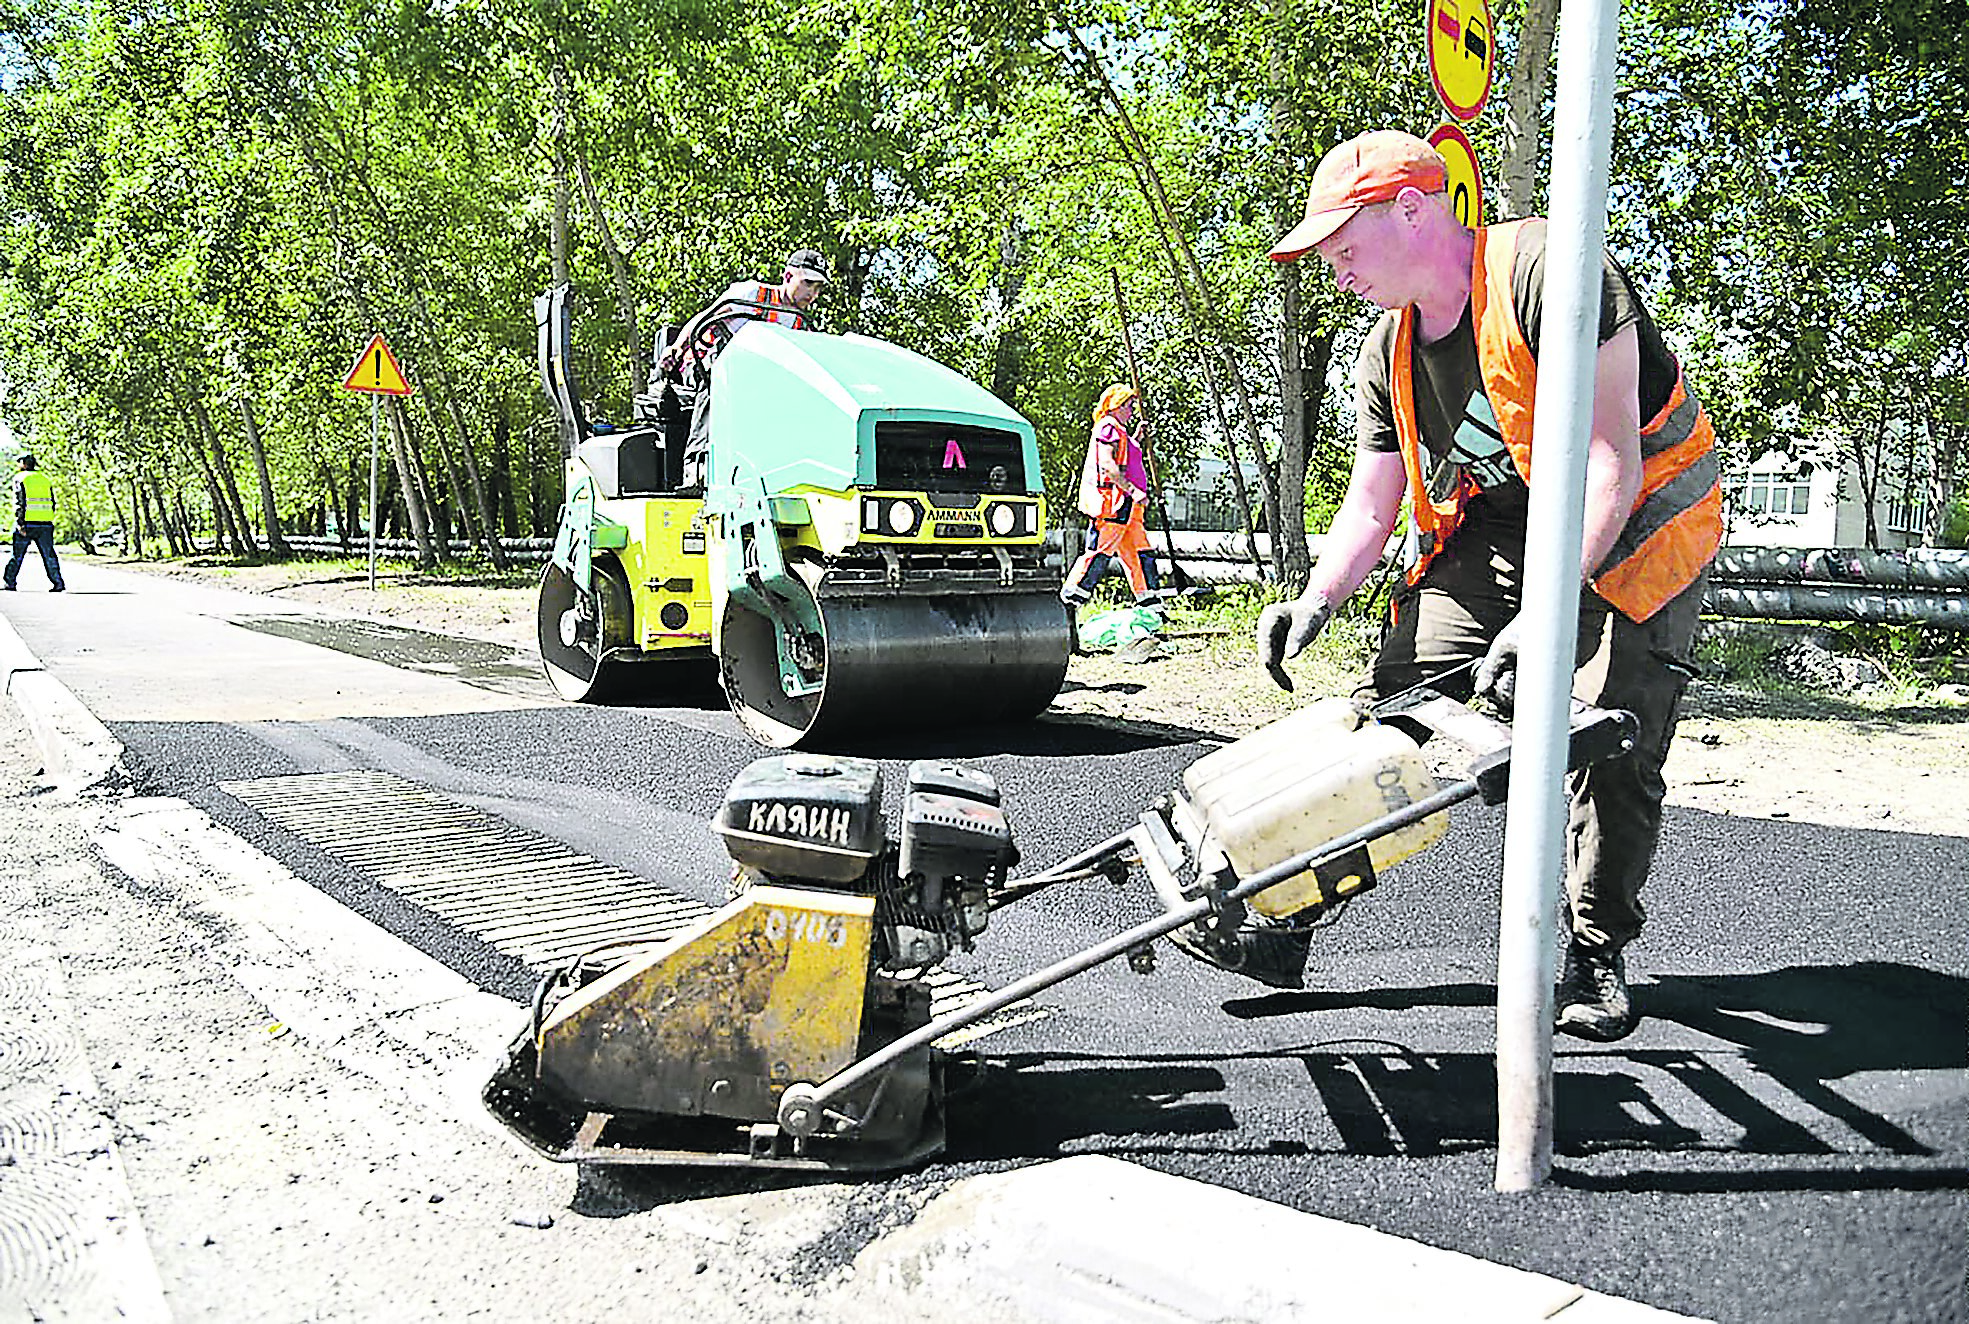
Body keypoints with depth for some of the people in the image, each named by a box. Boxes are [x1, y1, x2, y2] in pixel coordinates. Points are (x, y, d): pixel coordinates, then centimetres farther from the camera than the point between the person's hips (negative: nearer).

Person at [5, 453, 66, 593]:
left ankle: (10, 583, 12)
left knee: (17, 555, 7)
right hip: (45, 524, 4)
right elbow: (52, 502, 14)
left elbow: (19, 502, -10)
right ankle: (58, 583, -4)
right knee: (49, 555, 4)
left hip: (27, 523, -4)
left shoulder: (20, 478, -1)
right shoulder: (45, 478, 14)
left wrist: (21, 524, -13)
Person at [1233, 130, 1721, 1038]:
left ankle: (1597, 957, 10)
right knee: (1389, 705, -8)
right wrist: (1316, 600, -14)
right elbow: (1370, 506, 5)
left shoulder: (1548, 272, -24)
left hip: (1635, 522, -5)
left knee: (1614, 751, -13)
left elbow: (1611, 460, -27)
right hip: (1502, 528, 6)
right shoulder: (1388, 356, 0)